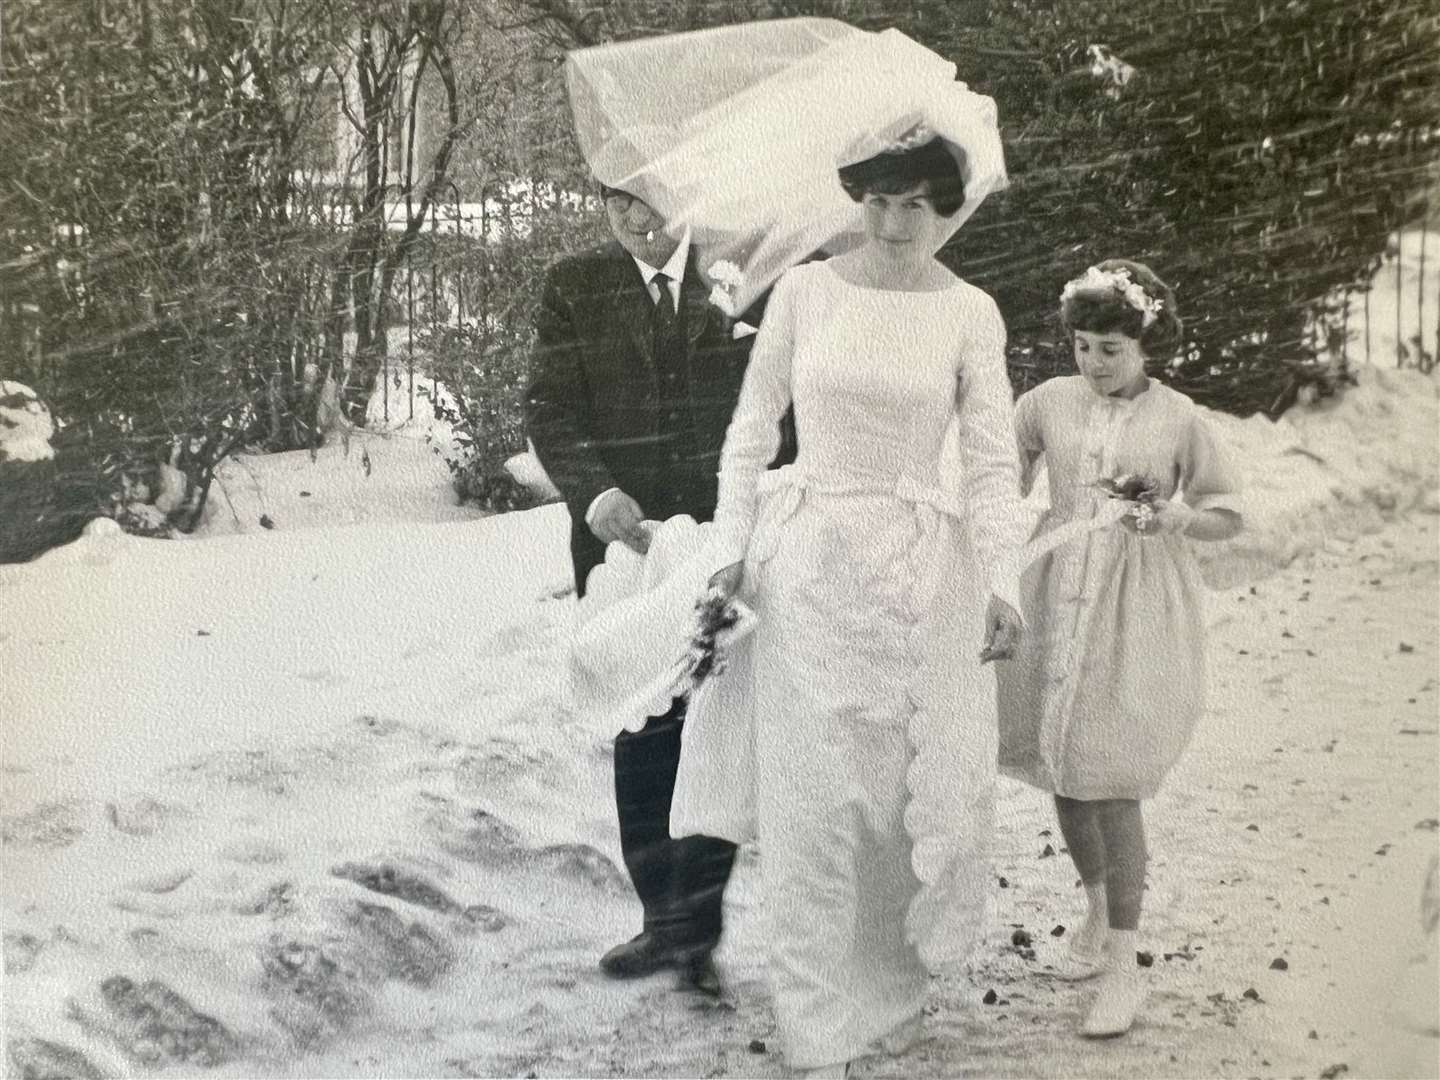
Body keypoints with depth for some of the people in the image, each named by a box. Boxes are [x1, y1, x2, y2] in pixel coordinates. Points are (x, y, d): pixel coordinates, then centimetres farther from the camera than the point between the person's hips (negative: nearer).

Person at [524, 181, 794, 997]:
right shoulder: (574, 288, 5)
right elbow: (550, 409, -2)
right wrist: (594, 491, -20)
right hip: (624, 539, 1)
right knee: (643, 736, 8)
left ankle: (695, 926, 6)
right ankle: (669, 922, 19)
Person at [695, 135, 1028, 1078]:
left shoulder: (970, 313, 1)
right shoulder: (804, 290, 0)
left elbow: (993, 459, -2)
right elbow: (752, 427, 5)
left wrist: (999, 580, -12)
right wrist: (733, 548, -1)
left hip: (920, 570, 1)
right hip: (808, 566, 0)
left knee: (911, 787, 6)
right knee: (814, 796, 0)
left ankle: (894, 986, 29)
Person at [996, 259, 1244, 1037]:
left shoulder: (1179, 419, -4)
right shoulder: (1049, 402, 1)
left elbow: (1226, 514, 5)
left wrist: (1175, 517, -16)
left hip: (1135, 609, -3)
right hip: (1057, 599, 4)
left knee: (1111, 781, -8)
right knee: (1062, 768, 11)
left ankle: (1124, 966, 2)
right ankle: (1098, 911, 35)